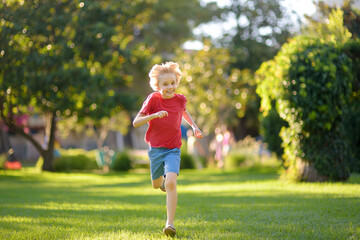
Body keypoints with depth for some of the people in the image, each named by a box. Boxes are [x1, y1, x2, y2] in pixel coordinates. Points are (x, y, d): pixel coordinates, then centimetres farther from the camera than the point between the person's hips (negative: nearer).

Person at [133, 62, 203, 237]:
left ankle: (170, 223, -21)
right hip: (155, 149, 1)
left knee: (171, 183, -22)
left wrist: (194, 126, 10)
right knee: (157, 185, 18)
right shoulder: (153, 99, -12)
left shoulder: (180, 99, -3)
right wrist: (154, 115, -30)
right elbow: (136, 122, -15)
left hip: (173, 150, -1)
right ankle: (162, 178, 57)